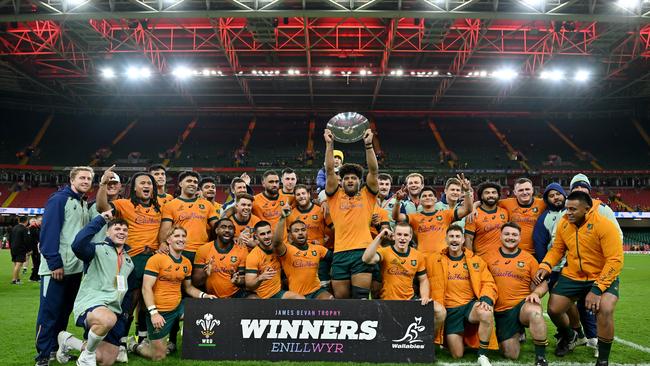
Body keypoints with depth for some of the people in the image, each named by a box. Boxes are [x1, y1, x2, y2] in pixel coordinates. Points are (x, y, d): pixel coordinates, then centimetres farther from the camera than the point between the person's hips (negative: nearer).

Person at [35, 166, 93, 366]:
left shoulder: (85, 205, 16)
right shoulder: (59, 199, -9)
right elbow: (49, 232, -16)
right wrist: (55, 263, -20)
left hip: (76, 268, 8)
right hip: (56, 268, -8)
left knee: (65, 311, 14)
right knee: (49, 312, -2)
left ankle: (56, 347, 25)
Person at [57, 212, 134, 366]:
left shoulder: (129, 260, 18)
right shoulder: (99, 249, -4)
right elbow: (78, 245, -27)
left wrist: (125, 311, 14)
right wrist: (101, 219, -21)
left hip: (115, 311, 7)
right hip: (91, 303, -7)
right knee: (107, 319, -43)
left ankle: (69, 341, 29)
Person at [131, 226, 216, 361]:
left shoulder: (187, 263, 6)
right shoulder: (156, 259, -14)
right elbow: (146, 288, -17)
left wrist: (203, 295, -4)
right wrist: (153, 312, -26)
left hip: (178, 307, 6)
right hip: (159, 312, -6)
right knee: (159, 356, -1)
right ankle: (135, 346, 30)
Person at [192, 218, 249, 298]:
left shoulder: (242, 250, -1)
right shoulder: (203, 249, -1)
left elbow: (245, 279, 0)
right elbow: (195, 282, 1)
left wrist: (238, 281, -21)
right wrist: (204, 275, -19)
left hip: (235, 295, 0)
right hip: (211, 297, 0)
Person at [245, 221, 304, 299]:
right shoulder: (253, 256, -16)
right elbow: (248, 285, -21)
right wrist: (260, 278, -39)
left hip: (279, 292, 5)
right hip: (263, 296, -5)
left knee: (301, 298, -22)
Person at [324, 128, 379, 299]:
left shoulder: (367, 196, 14)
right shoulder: (335, 197, 15)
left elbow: (373, 171, 3)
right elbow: (329, 171, 6)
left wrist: (368, 145, -5)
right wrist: (329, 144, -2)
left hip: (363, 252, -1)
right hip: (340, 253, 1)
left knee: (361, 297, -9)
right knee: (340, 299, 1)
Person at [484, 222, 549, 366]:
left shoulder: (528, 258, 4)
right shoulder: (488, 258, 5)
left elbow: (543, 284, 7)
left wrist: (535, 293, -14)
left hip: (522, 305, -1)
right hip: (501, 312, 2)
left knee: (535, 311, -38)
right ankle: (517, 333, 34)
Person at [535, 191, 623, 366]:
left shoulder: (604, 225, -22)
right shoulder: (563, 224, -5)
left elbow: (615, 260, -23)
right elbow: (557, 249, 8)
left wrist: (597, 289, -28)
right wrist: (545, 266, -13)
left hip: (602, 277, -5)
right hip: (572, 276, 5)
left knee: (605, 310, -29)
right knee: (553, 310, 0)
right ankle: (569, 337, 37)